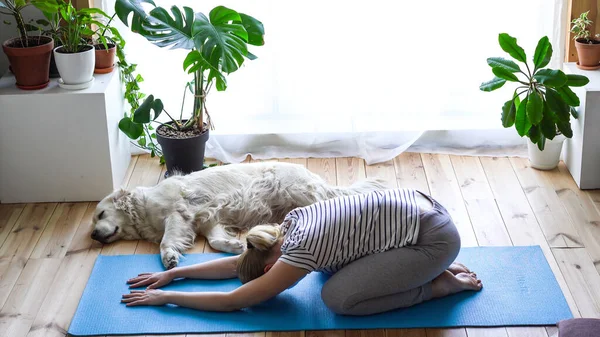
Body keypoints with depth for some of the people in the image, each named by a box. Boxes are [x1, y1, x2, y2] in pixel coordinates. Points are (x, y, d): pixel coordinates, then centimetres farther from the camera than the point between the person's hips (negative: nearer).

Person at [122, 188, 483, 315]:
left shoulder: (299, 254, -17)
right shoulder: (292, 222, 6)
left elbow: (232, 301, -11)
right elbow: (238, 262, 18)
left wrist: (166, 297, -4)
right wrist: (173, 272, 17)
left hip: (434, 237, -9)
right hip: (417, 206, 9)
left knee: (337, 296, -11)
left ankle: (441, 284, 0)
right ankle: (428, 267, 16)